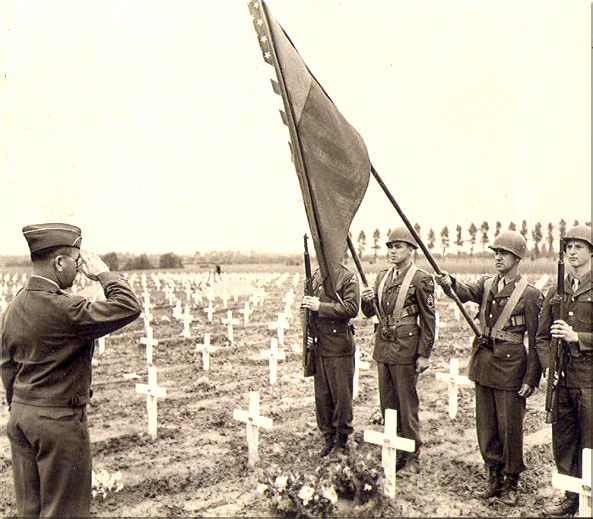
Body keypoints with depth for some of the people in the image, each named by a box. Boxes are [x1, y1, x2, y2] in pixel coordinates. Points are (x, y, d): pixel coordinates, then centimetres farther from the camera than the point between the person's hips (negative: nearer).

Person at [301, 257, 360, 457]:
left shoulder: (348, 278, -7)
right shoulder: (316, 276, 12)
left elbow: (352, 308, -19)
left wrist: (320, 307, -20)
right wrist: (307, 303, 0)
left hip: (340, 347, -5)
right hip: (318, 345, 6)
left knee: (342, 394, 3)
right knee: (321, 395, 11)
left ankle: (343, 436, 20)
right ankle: (328, 437, 24)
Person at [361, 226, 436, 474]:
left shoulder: (421, 279, -8)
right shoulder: (382, 277, 12)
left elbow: (428, 320, -8)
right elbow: (370, 313, 16)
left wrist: (424, 355, -10)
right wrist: (368, 299, -6)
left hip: (405, 347, -6)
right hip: (383, 346, 7)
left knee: (407, 405, 2)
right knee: (387, 403, 12)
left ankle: (412, 458, 16)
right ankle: (395, 453, 26)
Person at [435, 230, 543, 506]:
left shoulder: (530, 294, -7)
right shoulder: (487, 284, 9)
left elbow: (536, 341, -7)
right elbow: (467, 292, -9)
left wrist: (531, 379, -10)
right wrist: (450, 283, -32)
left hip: (510, 365, -5)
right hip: (483, 363, 5)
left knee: (510, 427, 4)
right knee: (486, 425, 13)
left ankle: (512, 483, 22)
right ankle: (494, 477, 28)